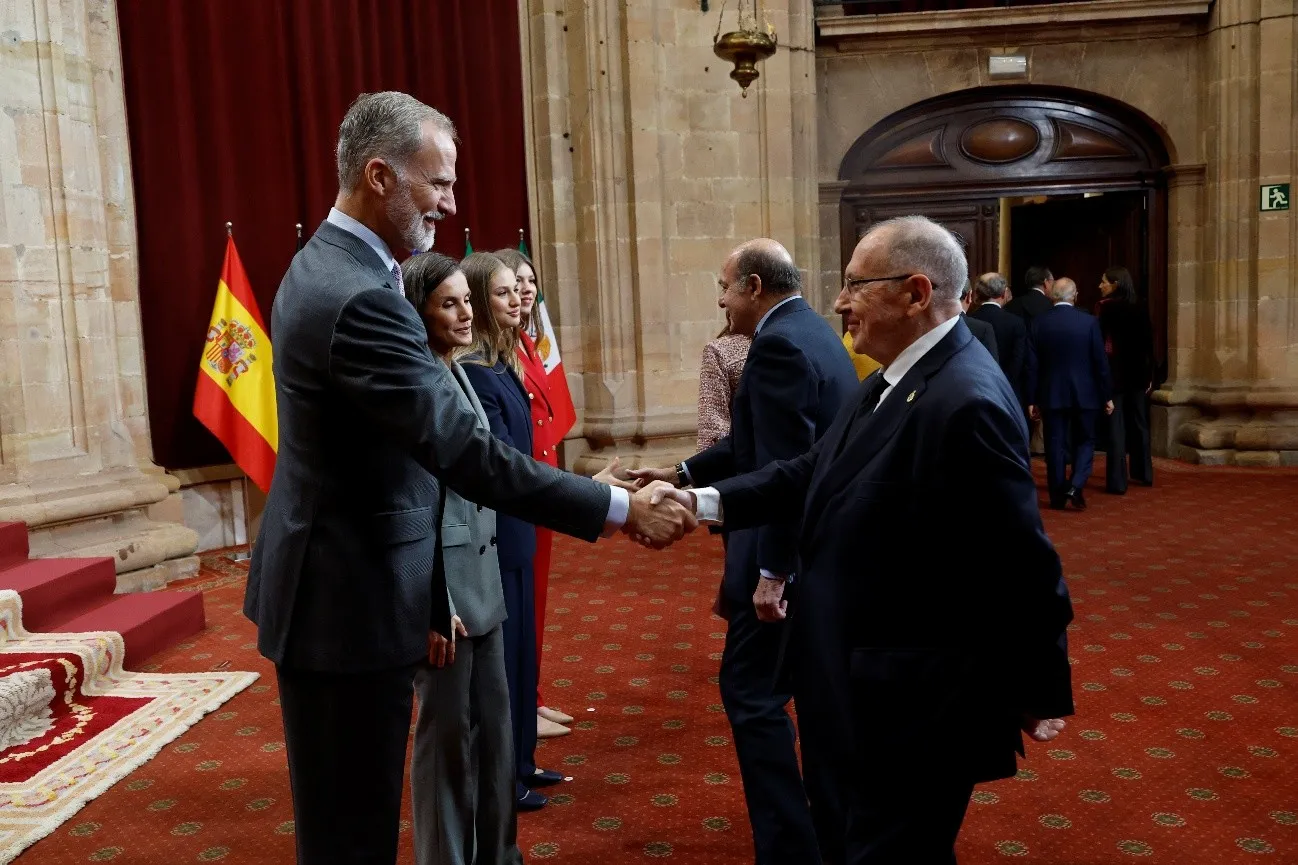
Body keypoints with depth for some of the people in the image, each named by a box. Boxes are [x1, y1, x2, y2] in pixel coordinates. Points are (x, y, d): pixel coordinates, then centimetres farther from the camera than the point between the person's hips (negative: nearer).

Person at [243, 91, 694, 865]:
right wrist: (620, 510, -23)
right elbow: (465, 453, -28)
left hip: (333, 585, 10)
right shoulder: (360, 297, -24)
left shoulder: (325, 267, 10)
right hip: (350, 602, -10)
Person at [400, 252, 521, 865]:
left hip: (482, 574, 9)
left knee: (494, 726, 16)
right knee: (447, 735, 5)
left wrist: (487, 577, 17)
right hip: (441, 576, -9)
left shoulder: (459, 375, 12)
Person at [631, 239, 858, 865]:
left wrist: (772, 571, -23)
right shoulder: (813, 332, 13)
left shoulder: (778, 345, -18)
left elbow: (786, 470, -24)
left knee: (751, 691, 0)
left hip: (794, 554, -10)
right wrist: (682, 474, 17)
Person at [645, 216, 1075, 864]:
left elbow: (1024, 566, -23)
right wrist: (704, 501, -5)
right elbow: (814, 473, 6)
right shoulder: (895, 382, 7)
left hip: (919, 710, -10)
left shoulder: (965, 403, -26)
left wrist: (1040, 696, -12)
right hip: (884, 695, 10)